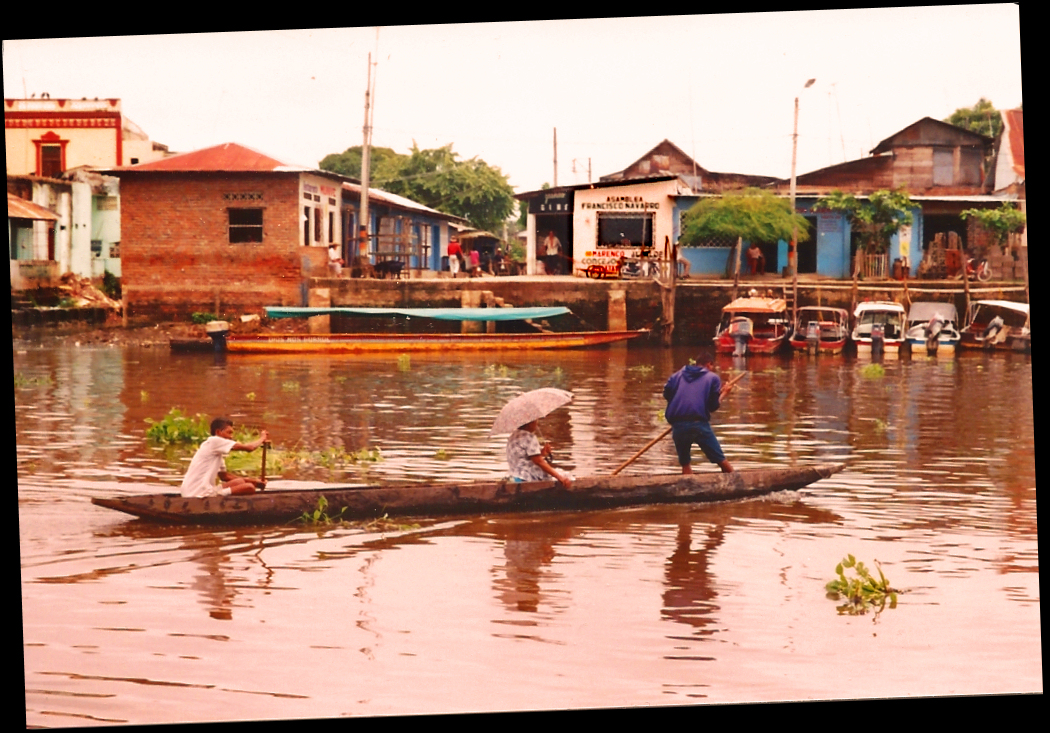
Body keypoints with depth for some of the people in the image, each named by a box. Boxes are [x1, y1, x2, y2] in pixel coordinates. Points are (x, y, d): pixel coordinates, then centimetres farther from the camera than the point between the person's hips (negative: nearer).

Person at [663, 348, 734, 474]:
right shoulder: (712, 377, 9)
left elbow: (667, 394, 10)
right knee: (721, 461, 6)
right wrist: (724, 394, 21)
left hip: (678, 425, 3)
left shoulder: (678, 375, 17)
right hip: (699, 424, -3)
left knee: (685, 463, 15)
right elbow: (713, 405, 4)